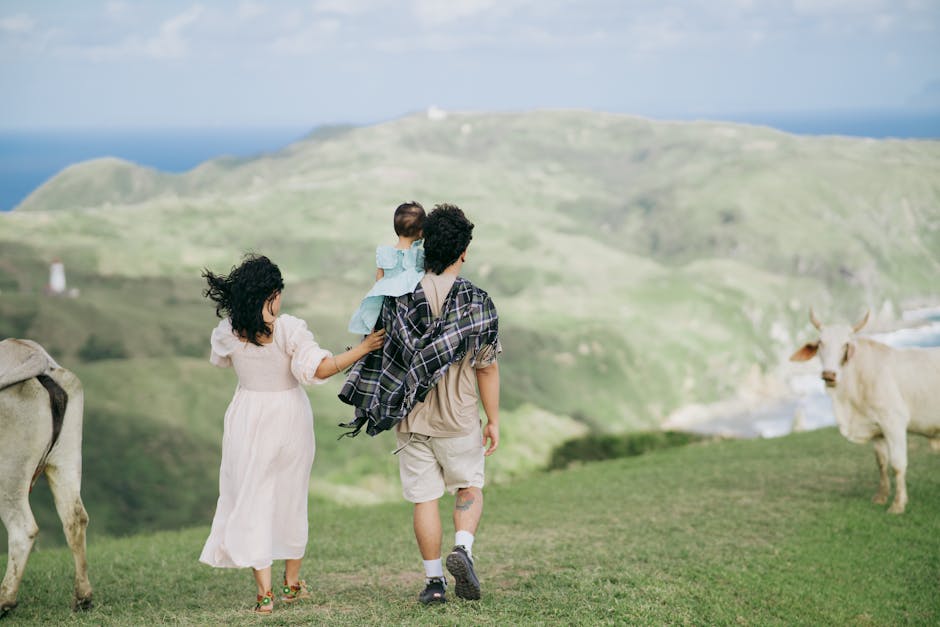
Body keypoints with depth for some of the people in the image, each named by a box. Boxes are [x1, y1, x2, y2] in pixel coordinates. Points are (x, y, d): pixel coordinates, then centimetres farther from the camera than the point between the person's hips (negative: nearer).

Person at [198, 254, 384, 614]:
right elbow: (319, 369, -23)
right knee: (290, 500, 16)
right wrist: (362, 349, -17)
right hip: (289, 420, -1)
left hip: (249, 420, 1)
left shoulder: (228, 331, -6)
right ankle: (292, 583, 28)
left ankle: (264, 592, -3)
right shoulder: (289, 330, -16)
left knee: (251, 502, 5)